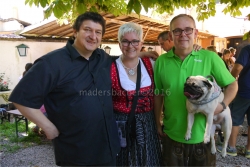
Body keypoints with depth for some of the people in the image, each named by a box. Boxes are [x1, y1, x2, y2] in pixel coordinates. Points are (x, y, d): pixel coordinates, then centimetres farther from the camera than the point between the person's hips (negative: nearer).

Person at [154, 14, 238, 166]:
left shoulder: (210, 58, -9)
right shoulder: (161, 61, -4)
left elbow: (232, 84, 1)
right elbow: (158, 95, 4)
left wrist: (222, 105, -17)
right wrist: (157, 124, 6)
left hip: (203, 136, 0)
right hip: (172, 136, 1)